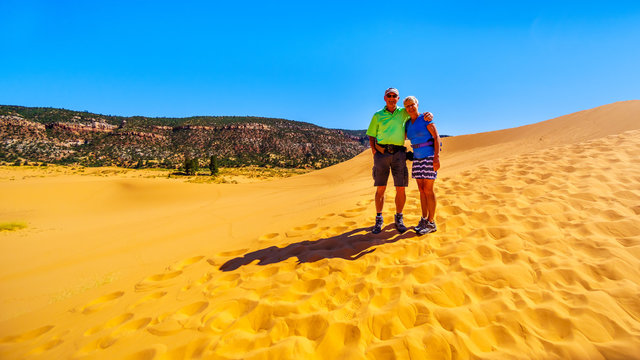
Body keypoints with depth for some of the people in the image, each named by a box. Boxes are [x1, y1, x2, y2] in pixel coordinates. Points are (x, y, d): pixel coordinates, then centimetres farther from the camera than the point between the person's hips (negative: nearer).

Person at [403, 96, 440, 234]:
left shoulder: (425, 118, -6)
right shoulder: (408, 124, 11)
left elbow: (436, 137, -11)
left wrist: (437, 157, -19)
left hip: (429, 156, -6)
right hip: (417, 157, 6)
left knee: (428, 190, -6)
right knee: (421, 189, 8)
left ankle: (431, 223, 2)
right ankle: (424, 219, 17)